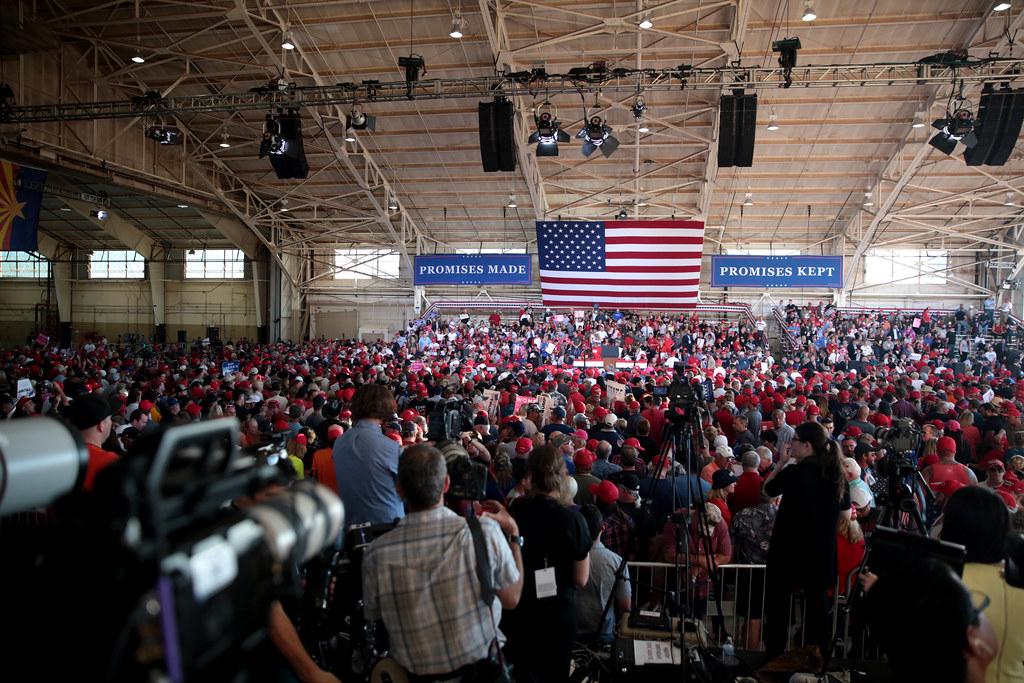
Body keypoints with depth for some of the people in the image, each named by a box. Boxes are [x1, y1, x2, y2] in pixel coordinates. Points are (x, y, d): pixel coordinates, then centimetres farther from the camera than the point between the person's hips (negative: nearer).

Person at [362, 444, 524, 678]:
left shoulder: (376, 554, -24)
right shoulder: (485, 532, -27)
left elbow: (374, 618, -5)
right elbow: (512, 600, -11)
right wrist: (514, 534, 0)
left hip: (414, 671, 1)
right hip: (480, 664, -1)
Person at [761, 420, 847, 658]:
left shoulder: (795, 472, -19)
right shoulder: (836, 471, 0)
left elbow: (767, 490, -5)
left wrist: (781, 463, -2)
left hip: (790, 547, -6)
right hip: (823, 548, 6)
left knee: (777, 599, 6)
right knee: (816, 598, 16)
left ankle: (774, 654, 11)